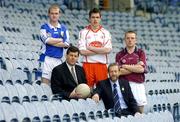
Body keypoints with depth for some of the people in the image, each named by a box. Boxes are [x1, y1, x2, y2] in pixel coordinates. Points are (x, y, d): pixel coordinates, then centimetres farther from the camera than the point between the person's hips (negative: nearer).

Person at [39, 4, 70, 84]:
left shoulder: (63, 29, 12)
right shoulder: (44, 27, 2)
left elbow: (66, 44, 0)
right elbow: (47, 40, -14)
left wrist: (52, 42, -7)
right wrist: (60, 40, -1)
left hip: (59, 60, 4)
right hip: (47, 59, -3)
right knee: (45, 82, -8)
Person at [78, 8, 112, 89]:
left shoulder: (105, 33, 8)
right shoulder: (83, 32, 3)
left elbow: (108, 50, -6)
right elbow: (82, 51, -7)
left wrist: (91, 48, -6)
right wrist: (100, 50, -5)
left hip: (102, 65, 1)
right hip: (88, 64, -1)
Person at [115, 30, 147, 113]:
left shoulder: (140, 53, 9)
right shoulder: (119, 55, 9)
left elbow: (142, 69, -5)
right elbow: (120, 72, -3)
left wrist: (125, 66, -1)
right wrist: (136, 66, -4)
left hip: (138, 85, 1)